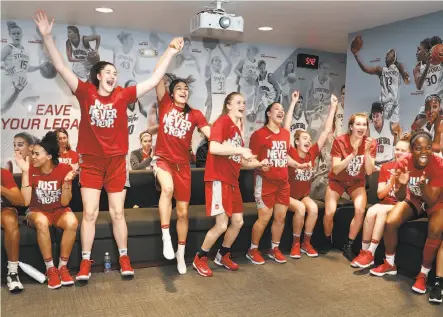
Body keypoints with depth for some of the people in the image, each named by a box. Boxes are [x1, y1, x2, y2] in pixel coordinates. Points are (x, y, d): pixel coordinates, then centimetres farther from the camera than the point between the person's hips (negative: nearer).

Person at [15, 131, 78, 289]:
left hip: (58, 210, 0)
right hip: (37, 211, 0)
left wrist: (67, 182, -29)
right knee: (41, 222, -37)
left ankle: (62, 266, -16)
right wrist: (25, 172, -23)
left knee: (72, 222, -35)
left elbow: (64, 202, -12)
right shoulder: (31, 169, -10)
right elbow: (26, 201, -18)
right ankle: (50, 269, -21)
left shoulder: (64, 169, -11)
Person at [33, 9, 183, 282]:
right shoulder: (86, 93, -1)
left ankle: (124, 258, 22)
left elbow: (154, 80, -2)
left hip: (117, 162, 1)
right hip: (91, 162, 0)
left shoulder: (123, 96, 0)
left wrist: (170, 53, -5)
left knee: (118, 213, 9)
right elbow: (61, 68, -6)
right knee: (89, 213, 3)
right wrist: (47, 36, -13)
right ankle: (86, 262, 17)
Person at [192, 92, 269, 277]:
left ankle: (223, 256, 30)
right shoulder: (222, 121, -9)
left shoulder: (239, 128, 17)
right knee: (222, 225, -9)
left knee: (238, 222, 10)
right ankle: (199, 259, 11)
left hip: (232, 180, 9)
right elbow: (213, 148, -26)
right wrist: (241, 150, -23)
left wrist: (259, 164, 4)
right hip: (218, 179, -9)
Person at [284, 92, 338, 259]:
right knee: (300, 208, -31)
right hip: (289, 195, -4)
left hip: (304, 195, 4)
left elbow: (326, 131, -3)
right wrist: (293, 102, -25)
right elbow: (286, 129, -25)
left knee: (313, 208, -26)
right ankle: (296, 244, -11)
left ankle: (306, 243, -9)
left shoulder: (312, 153, -5)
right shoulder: (291, 153, -15)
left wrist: (333, 107, -4)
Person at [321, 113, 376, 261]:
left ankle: (348, 246, -4)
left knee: (360, 210, -25)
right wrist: (353, 154, -35)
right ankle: (328, 241, 13)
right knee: (329, 212, -19)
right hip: (337, 180, -1)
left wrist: (367, 151, -32)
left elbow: (369, 171, -19)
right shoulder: (339, 141, -20)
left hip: (357, 182, 2)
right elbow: (335, 169, -25)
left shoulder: (370, 143, -13)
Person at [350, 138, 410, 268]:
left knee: (382, 211, -32)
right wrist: (391, 182, -15)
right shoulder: (386, 166, 5)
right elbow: (380, 194, 1)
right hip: (386, 203, 3)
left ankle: (370, 254, -27)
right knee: (371, 211, -29)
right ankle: (364, 252, -22)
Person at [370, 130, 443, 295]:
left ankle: (423, 274, -9)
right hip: (414, 200, 3)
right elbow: (400, 198, -19)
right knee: (390, 223, -19)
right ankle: (390, 264, 5)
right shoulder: (404, 163, -21)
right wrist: (402, 185, -41)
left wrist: (423, 185, -48)